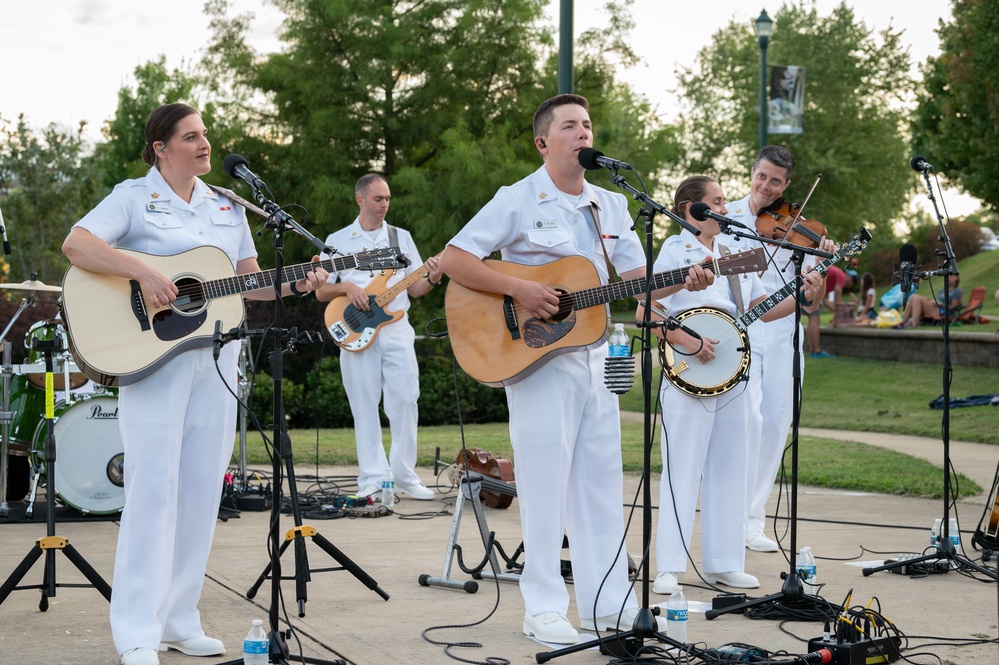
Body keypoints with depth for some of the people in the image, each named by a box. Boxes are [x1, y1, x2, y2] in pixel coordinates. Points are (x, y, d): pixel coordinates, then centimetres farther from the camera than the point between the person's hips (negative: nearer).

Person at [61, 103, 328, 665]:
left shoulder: (226, 207, 17)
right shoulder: (133, 197, 0)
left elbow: (251, 283, 17)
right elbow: (76, 245, -15)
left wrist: (296, 284, -3)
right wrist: (143, 272, -26)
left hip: (217, 358, 6)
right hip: (153, 356, -5)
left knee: (202, 486, 5)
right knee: (154, 483, -9)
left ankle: (179, 620, 13)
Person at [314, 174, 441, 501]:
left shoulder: (401, 237, 14)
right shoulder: (338, 241, 9)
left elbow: (414, 288, 13)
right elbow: (321, 292, 7)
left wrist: (432, 279, -8)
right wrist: (347, 287, -12)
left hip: (397, 329, 1)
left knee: (404, 401, -6)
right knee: (365, 406, -1)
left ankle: (405, 477, 1)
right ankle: (372, 480, 3)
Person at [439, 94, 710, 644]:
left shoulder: (610, 206, 14)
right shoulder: (518, 201, -5)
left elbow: (636, 280, 12)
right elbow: (453, 259, -11)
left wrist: (683, 282, -8)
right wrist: (519, 290, -20)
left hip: (595, 358, 6)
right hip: (537, 358, -6)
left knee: (601, 482, 9)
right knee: (545, 484, -4)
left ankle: (608, 603, 17)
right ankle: (543, 610, 5)